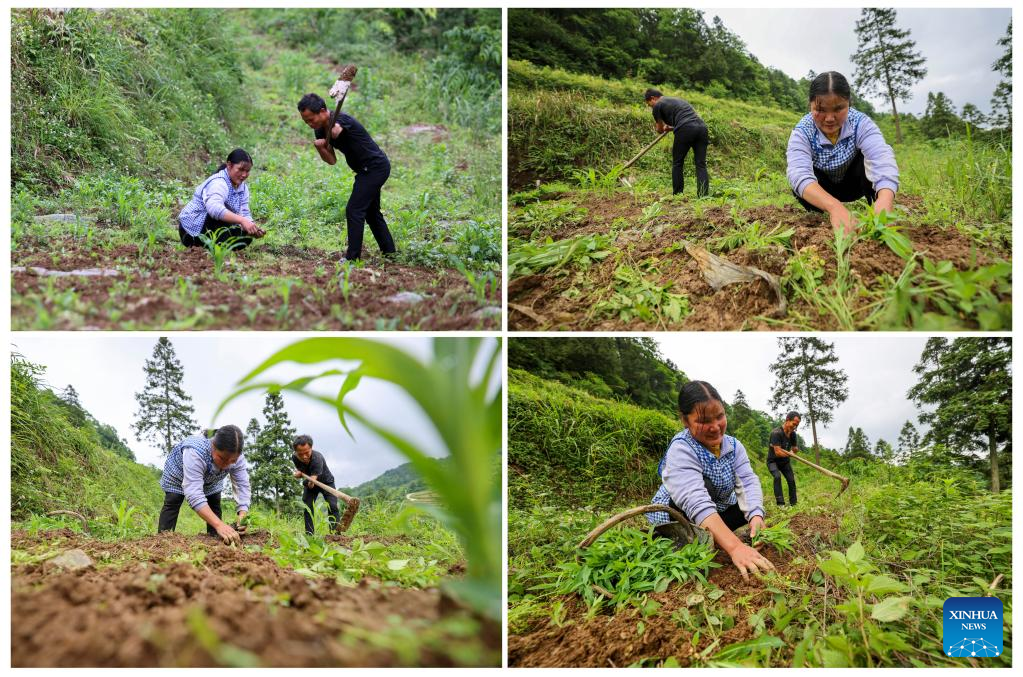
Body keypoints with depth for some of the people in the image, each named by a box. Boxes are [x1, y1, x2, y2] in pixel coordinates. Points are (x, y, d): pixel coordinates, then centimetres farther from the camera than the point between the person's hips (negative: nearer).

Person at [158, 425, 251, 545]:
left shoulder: (236, 457, -34)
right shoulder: (195, 452, -50)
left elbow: (242, 486, -32)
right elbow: (193, 493, -56)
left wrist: (242, 515, -53)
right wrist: (219, 524, -67)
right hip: (179, 475, -4)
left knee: (215, 506, -3)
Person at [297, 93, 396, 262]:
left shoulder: (341, 120, -24)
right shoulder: (321, 130, 4)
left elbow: (335, 131, -47)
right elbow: (332, 160, 7)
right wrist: (319, 147, -12)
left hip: (376, 167, -10)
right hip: (368, 170, 10)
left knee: (354, 210, -13)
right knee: (371, 212, 19)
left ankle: (352, 258, -10)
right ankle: (389, 252, 28)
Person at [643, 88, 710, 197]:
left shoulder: (658, 105, 13)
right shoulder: (678, 100, 34)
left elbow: (660, 130, 24)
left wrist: (656, 125, 47)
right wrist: (669, 127, 53)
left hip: (685, 130, -6)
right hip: (701, 126, 6)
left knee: (677, 163, 9)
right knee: (701, 165, 6)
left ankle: (677, 195, 11)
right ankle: (704, 196, -2)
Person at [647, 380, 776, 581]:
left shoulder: (734, 446, -8)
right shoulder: (680, 450, -30)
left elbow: (748, 482, -21)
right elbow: (697, 503, -44)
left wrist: (756, 516, -44)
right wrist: (735, 547, -57)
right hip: (674, 519, -7)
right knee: (706, 484, -31)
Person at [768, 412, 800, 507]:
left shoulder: (792, 434, -5)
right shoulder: (776, 433, -27)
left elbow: (795, 450, 7)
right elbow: (778, 452, -30)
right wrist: (790, 453, -15)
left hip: (785, 461, 6)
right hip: (773, 461, -6)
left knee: (791, 480, -5)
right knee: (777, 476, -29)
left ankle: (793, 504, 6)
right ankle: (780, 503, -31)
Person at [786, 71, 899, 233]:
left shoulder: (860, 123, -27)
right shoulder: (802, 132, -29)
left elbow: (882, 158, -46)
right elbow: (799, 174, -48)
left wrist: (884, 201, -70)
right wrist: (835, 207, -69)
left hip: (854, 183, 0)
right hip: (822, 189, 0)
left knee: (868, 157, -29)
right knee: (799, 184, -32)